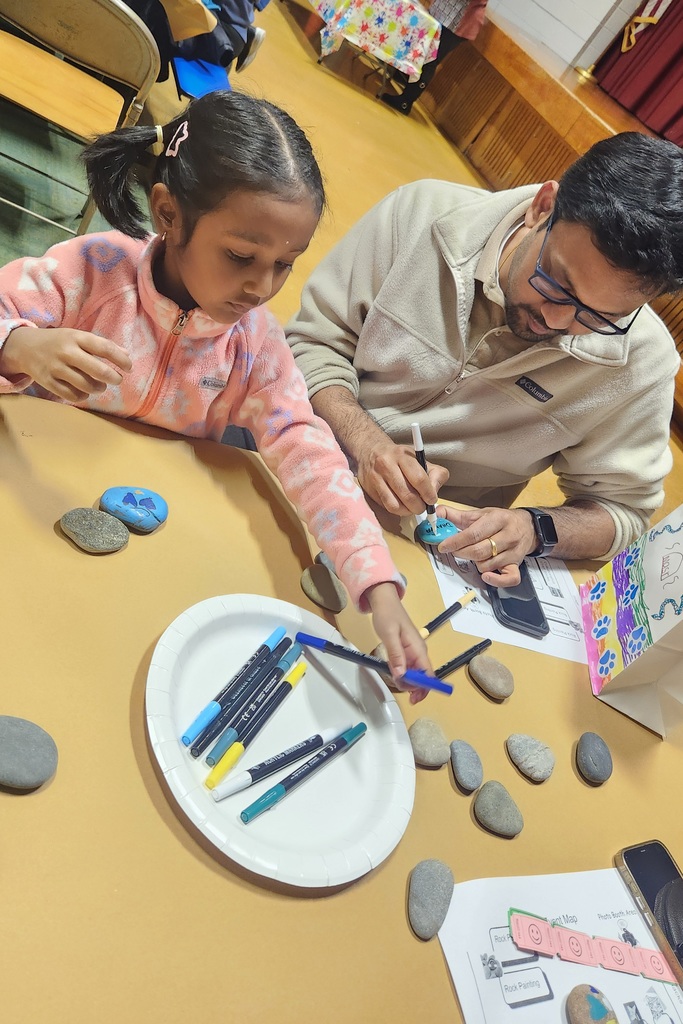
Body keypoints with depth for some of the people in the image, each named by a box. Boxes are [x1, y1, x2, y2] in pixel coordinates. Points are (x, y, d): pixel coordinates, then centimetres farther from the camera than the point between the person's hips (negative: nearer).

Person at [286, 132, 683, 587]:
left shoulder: (640, 362, -13)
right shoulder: (424, 214, -15)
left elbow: (623, 507, -1)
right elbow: (315, 341, -6)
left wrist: (536, 529, -21)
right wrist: (365, 442, -23)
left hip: (454, 546, -1)